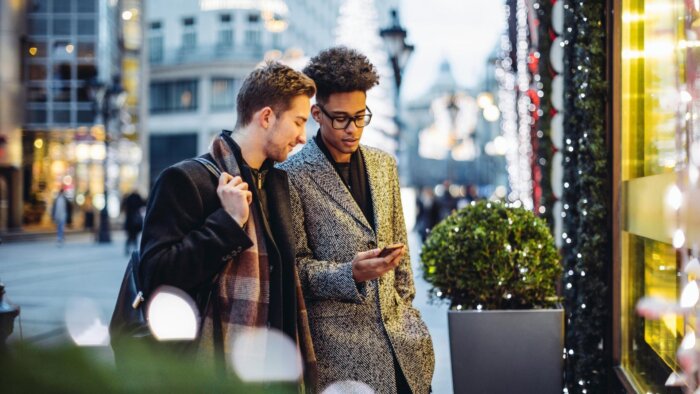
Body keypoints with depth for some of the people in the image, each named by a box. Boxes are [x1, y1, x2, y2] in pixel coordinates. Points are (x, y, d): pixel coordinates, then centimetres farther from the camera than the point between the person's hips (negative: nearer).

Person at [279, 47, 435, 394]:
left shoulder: (384, 164, 11)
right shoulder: (294, 176, -8)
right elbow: (296, 265, -7)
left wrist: (405, 306, 14)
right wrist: (351, 274, -22)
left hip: (397, 334, 6)